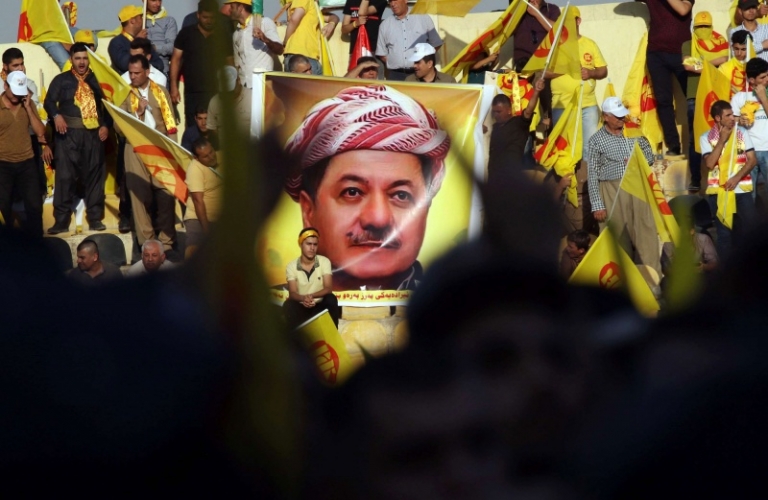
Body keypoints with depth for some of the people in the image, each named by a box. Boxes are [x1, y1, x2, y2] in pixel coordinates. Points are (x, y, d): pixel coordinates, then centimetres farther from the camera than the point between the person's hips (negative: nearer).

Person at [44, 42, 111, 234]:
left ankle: (95, 218, 10)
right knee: (65, 176, -6)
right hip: (68, 134, -2)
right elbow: (49, 101, -3)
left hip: (93, 134, 2)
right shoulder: (61, 80, 8)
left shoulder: (96, 81, 13)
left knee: (94, 175, 4)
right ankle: (61, 220, -4)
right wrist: (56, 115, -22)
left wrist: (106, 125, -2)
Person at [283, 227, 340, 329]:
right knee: (288, 305, -32)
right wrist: (303, 298, -39)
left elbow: (328, 289, -14)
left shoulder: (324, 262, -6)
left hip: (320, 306, 1)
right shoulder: (291, 266, -6)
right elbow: (292, 293, -14)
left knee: (331, 299, -31)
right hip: (301, 307, -1)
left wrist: (311, 296, -35)